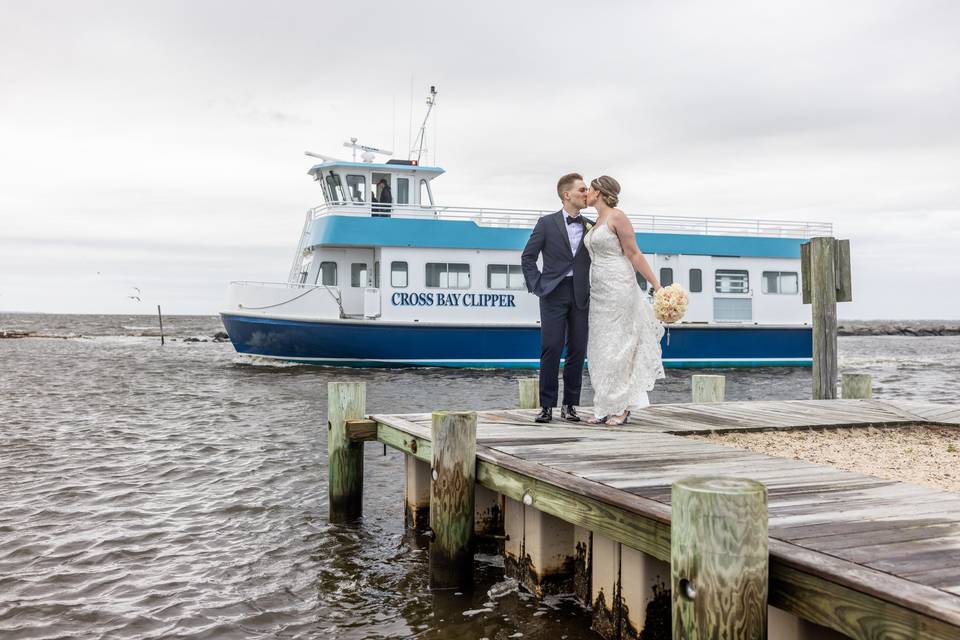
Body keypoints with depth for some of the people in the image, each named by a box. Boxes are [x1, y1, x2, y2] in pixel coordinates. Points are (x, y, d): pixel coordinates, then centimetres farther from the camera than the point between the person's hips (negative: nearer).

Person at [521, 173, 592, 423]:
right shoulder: (547, 223, 3)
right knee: (551, 349, -7)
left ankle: (570, 405, 11)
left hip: (581, 296, 3)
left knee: (577, 351, 2)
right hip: (554, 293, -3)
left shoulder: (590, 226, 12)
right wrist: (536, 286, -4)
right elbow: (527, 257, 4)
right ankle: (546, 406, 0)